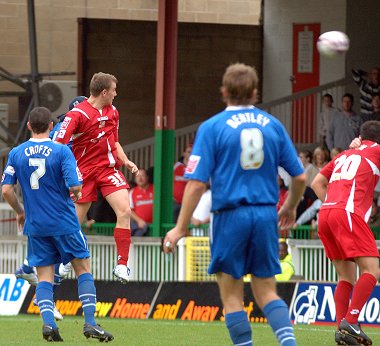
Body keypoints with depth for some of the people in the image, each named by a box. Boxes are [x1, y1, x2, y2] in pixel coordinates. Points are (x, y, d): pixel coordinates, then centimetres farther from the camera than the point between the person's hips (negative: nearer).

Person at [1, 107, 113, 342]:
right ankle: (90, 322, 1)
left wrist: (20, 212, 15)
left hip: (35, 226, 3)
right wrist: (77, 193, 8)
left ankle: (48, 322, -12)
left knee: (44, 277, 8)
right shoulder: (61, 151, -9)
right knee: (84, 270, 9)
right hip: (64, 223, -3)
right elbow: (75, 185, -16)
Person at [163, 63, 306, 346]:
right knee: (267, 293, 11)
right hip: (266, 216, 3)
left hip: (230, 216, -3)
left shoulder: (212, 127, -4)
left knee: (231, 296, 6)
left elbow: (197, 184, -9)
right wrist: (290, 208, 28)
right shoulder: (273, 125, 6)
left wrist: (180, 228, -3)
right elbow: (299, 177, 9)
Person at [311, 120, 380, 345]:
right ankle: (350, 322, -25)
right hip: (349, 213, -7)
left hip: (325, 214, 7)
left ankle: (342, 328, -4)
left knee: (346, 277, 11)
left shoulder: (344, 155, 28)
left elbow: (317, 183, 30)